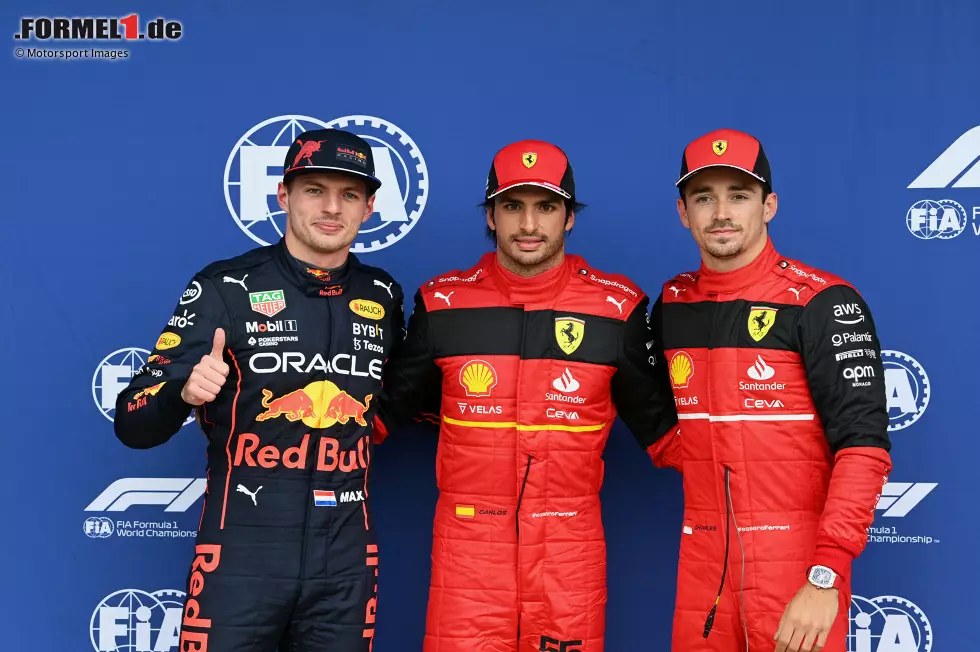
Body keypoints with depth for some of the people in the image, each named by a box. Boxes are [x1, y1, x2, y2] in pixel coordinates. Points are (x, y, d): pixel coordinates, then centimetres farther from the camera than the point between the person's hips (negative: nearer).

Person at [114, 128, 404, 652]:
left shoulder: (383, 297, 5)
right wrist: (186, 391, -28)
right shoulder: (225, 287, -7)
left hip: (344, 563, 4)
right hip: (241, 555, -3)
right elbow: (134, 426, -10)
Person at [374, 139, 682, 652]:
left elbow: (660, 425, 9)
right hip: (467, 545, 0)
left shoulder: (617, 307, 0)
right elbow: (387, 407, 12)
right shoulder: (442, 304, 1)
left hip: (570, 549, 0)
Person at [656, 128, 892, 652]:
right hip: (702, 563, 5)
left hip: (797, 563, -5)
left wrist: (826, 577, -22)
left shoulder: (822, 303, -10)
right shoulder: (673, 304, 7)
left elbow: (864, 446, -16)